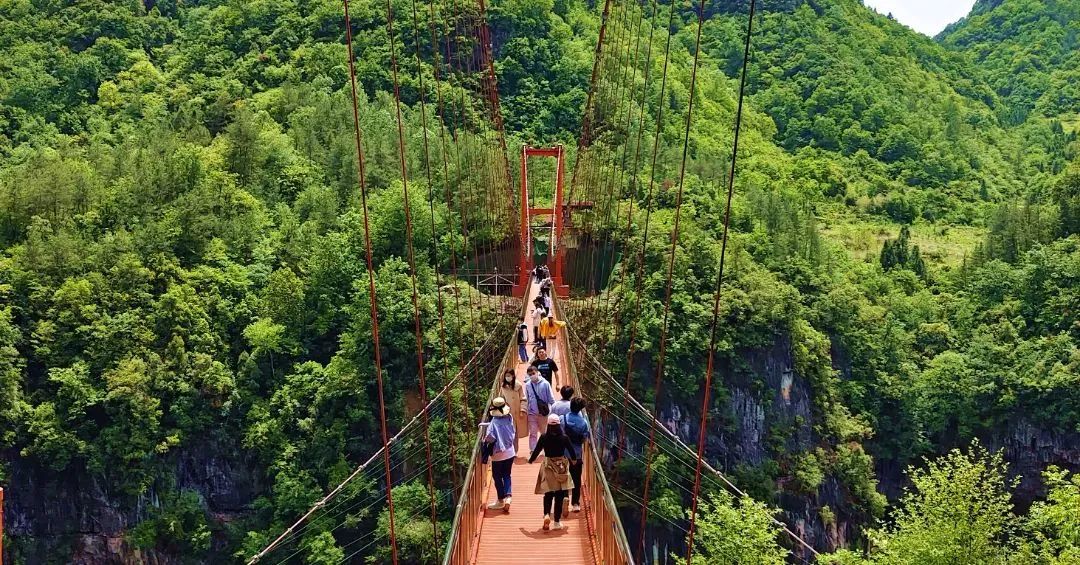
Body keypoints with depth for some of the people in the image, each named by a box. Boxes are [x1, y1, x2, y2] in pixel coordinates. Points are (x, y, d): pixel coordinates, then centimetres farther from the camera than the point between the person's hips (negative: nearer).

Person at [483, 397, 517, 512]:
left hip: (498, 454, -5)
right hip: (510, 452, 5)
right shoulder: (509, 418, -5)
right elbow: (513, 435, 4)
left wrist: (484, 439, -9)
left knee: (497, 477, 11)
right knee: (506, 475, 17)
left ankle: (501, 501, 19)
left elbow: (490, 438, -27)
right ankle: (508, 496, 1)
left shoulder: (494, 422, -21)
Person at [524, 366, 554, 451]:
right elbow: (526, 399, 6)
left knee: (544, 433, 18)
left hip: (543, 413, -1)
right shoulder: (527, 385, -5)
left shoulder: (545, 384, -11)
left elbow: (551, 399, -5)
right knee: (533, 434, 0)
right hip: (532, 413, 1)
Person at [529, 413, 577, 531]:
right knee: (559, 495, 6)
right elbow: (571, 450, 4)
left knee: (548, 494, 11)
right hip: (562, 467, 0)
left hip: (548, 466, 0)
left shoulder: (544, 437, -8)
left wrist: (530, 460, 19)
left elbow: (536, 450, 0)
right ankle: (557, 522, 9)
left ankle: (546, 514, -13)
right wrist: (573, 459, 26)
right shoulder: (564, 438, -8)